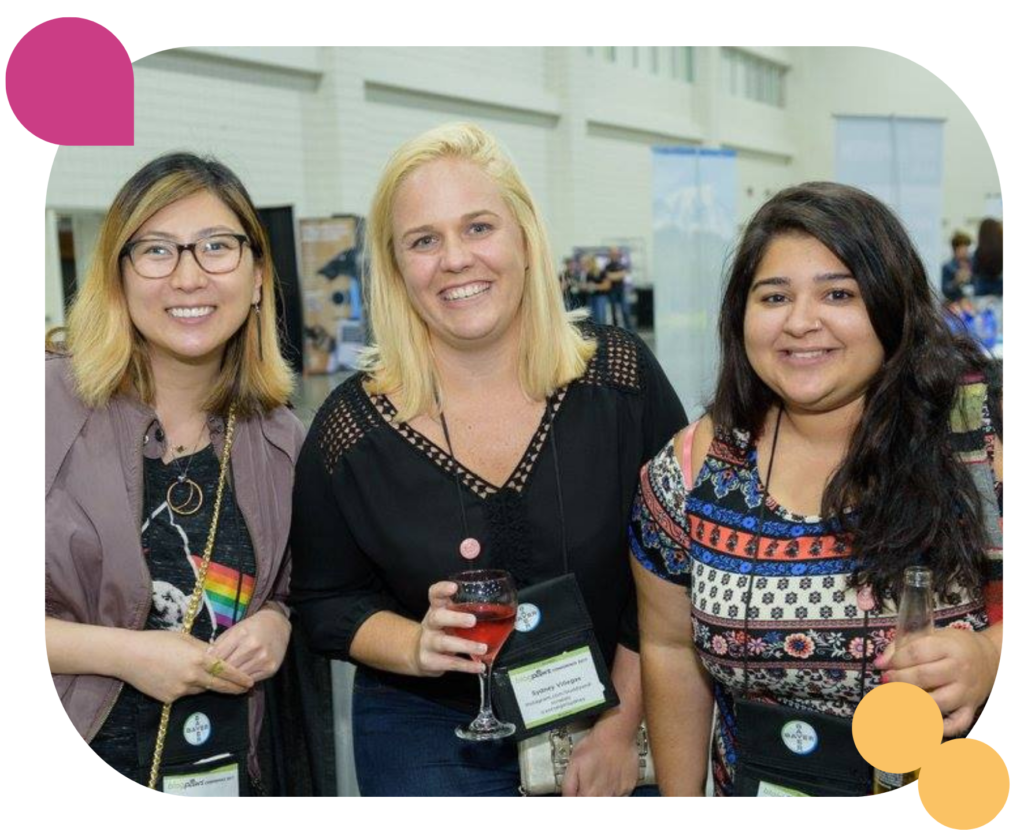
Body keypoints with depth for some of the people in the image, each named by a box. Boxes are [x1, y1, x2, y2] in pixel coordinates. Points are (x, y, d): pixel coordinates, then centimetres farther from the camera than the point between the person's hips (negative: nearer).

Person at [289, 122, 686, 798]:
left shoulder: (622, 377, -12)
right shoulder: (353, 427, -12)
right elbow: (328, 601, -1)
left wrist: (621, 724, -8)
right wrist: (417, 648, -19)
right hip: (429, 737, 0)